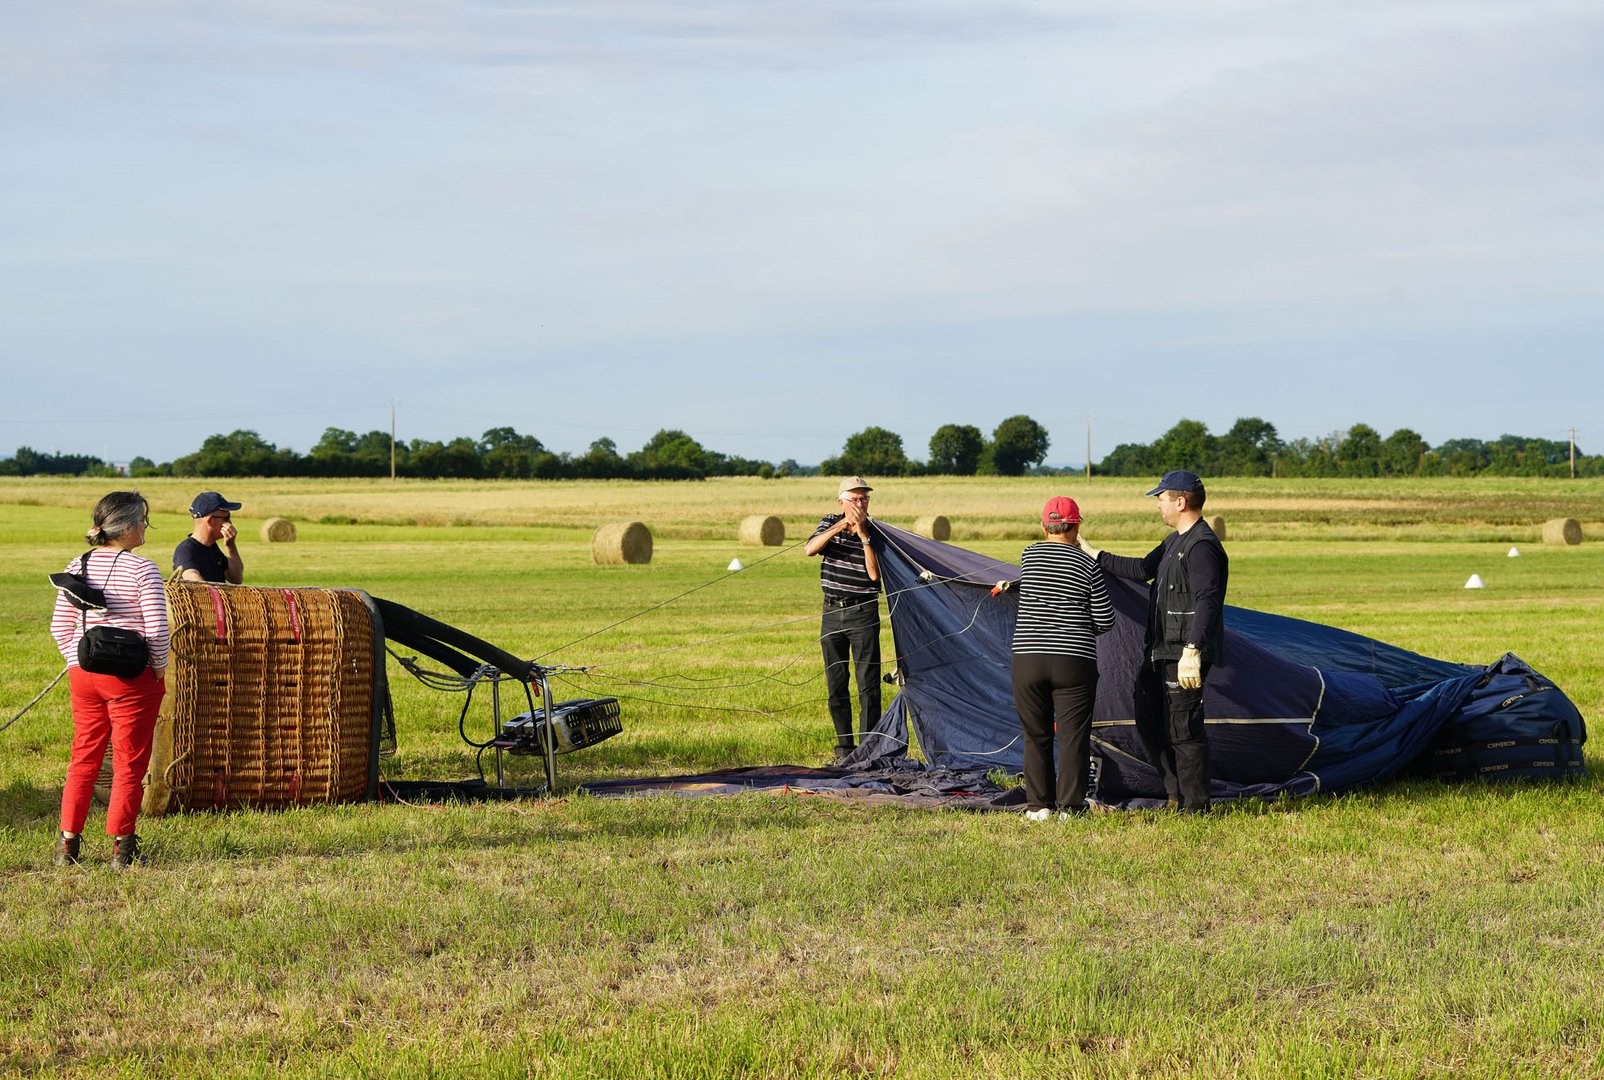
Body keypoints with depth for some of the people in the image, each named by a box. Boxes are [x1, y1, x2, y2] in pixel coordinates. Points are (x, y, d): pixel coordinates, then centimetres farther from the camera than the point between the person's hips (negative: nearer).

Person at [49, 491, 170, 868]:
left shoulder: (77, 567, 5)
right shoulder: (142, 570, -12)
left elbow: (60, 626, 7)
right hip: (132, 677, -5)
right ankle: (121, 847, 4)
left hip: (83, 674, 6)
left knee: (83, 760, 15)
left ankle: (67, 845, 15)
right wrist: (159, 667, -1)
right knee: (129, 763, 3)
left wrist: (77, 661, 16)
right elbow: (157, 628, -15)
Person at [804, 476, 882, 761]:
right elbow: (810, 550, -13)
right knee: (836, 685, 7)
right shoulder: (830, 522, 5)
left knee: (868, 684, -8)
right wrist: (839, 527, -25)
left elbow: (874, 574, -18)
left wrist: (863, 534, -23)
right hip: (832, 613, 3)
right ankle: (844, 748, 15)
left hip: (863, 613, -3)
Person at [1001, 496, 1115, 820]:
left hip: (1028, 660, 2)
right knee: (1073, 737, 3)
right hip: (1075, 662, -2)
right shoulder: (1087, 565, -3)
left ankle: (1038, 806, 14)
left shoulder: (1029, 556, 2)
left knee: (1035, 736, 11)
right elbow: (1105, 620, -1)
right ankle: (1070, 807, 2)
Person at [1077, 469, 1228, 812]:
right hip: (1161, 651, 11)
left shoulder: (1202, 547, -18)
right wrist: (1093, 555, 27)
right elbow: (1142, 569, 25)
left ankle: (1195, 806, 2)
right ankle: (1178, 794, 24)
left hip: (1186, 655, -11)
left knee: (1183, 729, -6)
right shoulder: (1175, 542, 16)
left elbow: (1207, 601, -26)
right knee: (1150, 722, 16)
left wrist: (1192, 651, -32)